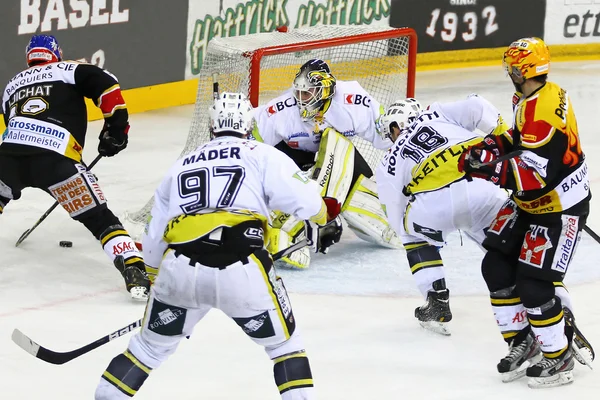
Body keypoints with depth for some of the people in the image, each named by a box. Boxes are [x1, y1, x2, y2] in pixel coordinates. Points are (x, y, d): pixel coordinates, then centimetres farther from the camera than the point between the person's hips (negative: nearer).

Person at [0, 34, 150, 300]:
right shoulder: (67, 71, 19)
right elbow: (105, 84, 1)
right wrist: (116, 126, 9)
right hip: (56, 158, -3)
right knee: (99, 218, 3)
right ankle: (134, 273, -12)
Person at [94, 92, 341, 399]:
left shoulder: (180, 166, 25)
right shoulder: (262, 155, 12)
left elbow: (153, 244, 26)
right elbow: (305, 200, 0)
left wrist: (161, 278, 45)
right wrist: (323, 212, 24)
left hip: (179, 270, 3)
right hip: (241, 271, -3)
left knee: (151, 345, 24)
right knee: (283, 343, 17)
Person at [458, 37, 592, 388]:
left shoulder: (543, 113, -31)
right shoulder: (532, 99, 0)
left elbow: (533, 177, -35)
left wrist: (488, 165, -36)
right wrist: (497, 145, 3)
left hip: (560, 208, -10)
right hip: (530, 203, 10)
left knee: (533, 286, -9)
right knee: (496, 265, 8)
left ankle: (559, 358, 11)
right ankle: (523, 343, 21)